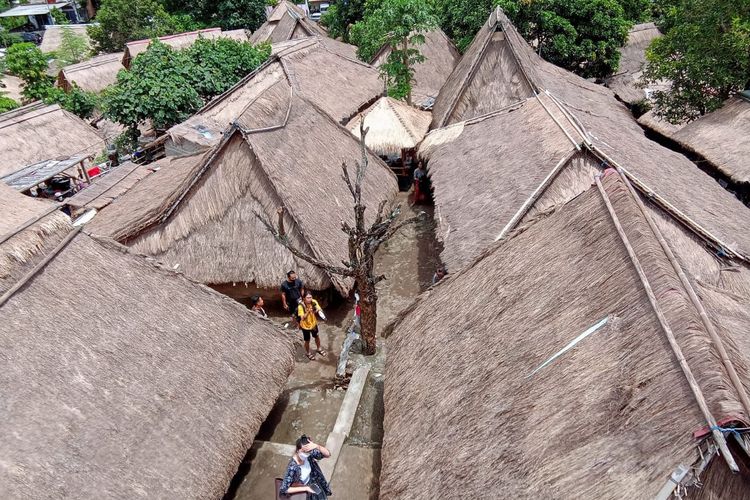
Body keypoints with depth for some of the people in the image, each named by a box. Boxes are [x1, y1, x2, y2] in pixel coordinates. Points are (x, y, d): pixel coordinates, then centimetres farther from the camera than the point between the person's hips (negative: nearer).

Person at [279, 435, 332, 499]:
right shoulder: (292, 467, -35)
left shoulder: (309, 454, -22)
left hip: (310, 482, 5)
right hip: (299, 489, -4)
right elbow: (283, 489, -32)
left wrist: (317, 446, -41)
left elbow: (327, 454, -22)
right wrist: (306, 488, -28)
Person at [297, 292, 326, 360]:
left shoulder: (314, 302, -20)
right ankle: (308, 353, 44)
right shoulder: (301, 306, -30)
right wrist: (308, 312, -50)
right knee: (307, 341, 17)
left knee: (316, 337, 26)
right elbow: (302, 318, -34)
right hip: (305, 326, -4)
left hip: (313, 324, 4)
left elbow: (320, 310, -16)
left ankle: (319, 349, 53)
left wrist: (319, 310, -40)